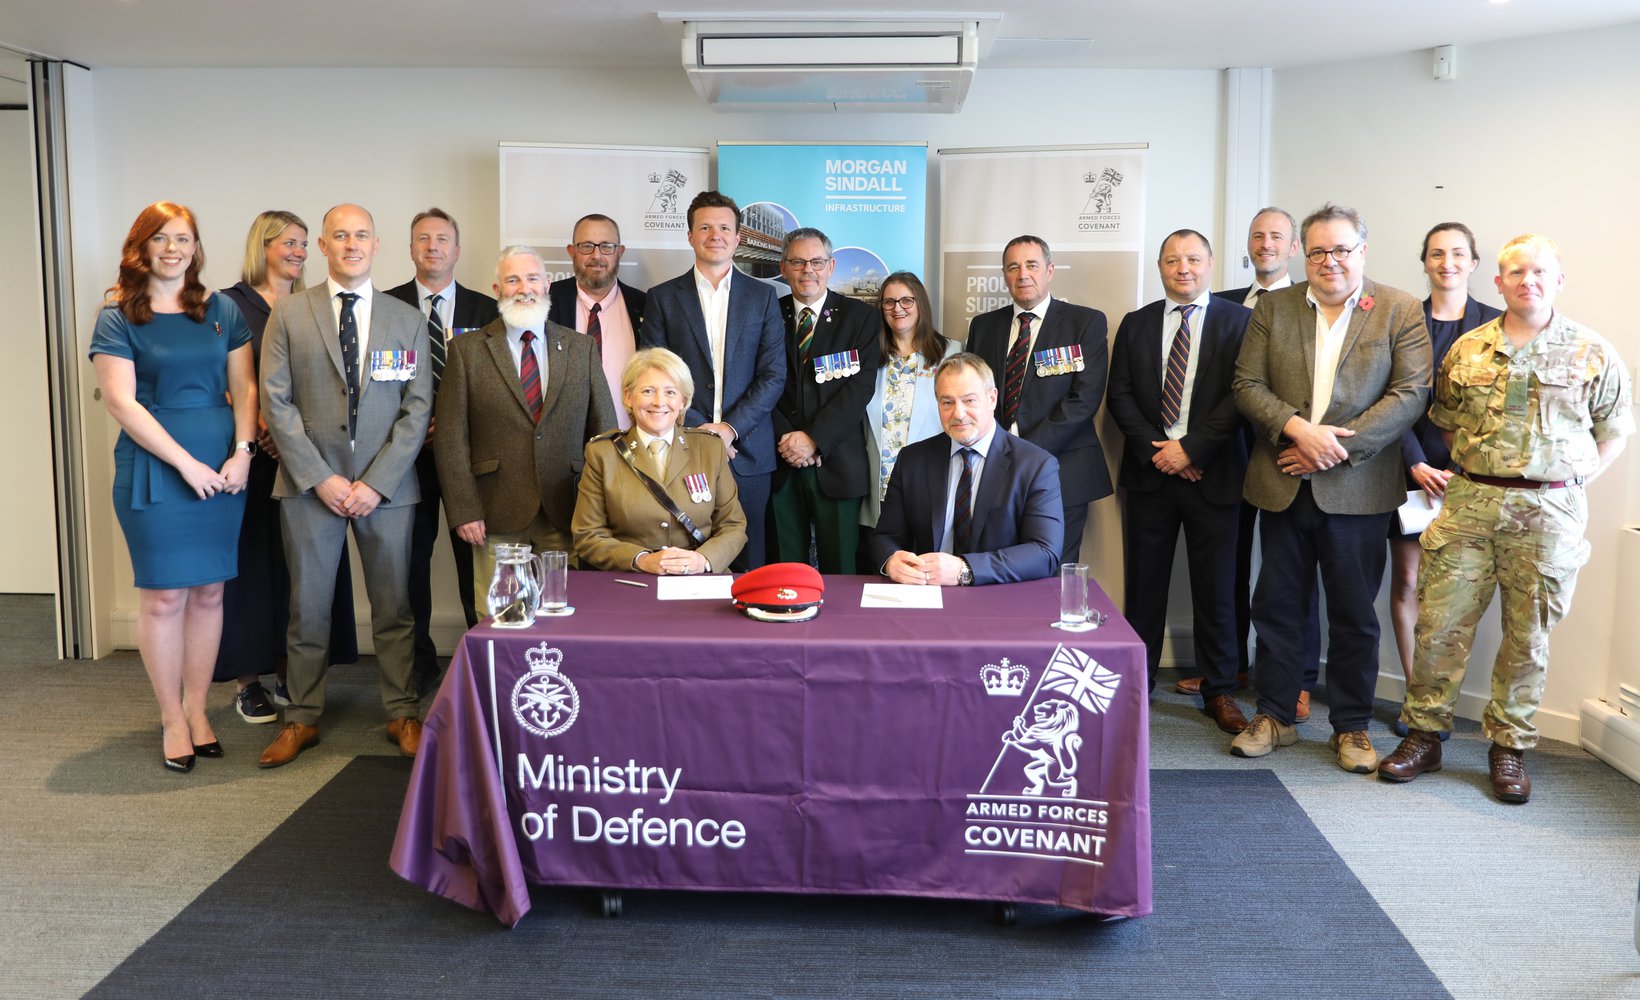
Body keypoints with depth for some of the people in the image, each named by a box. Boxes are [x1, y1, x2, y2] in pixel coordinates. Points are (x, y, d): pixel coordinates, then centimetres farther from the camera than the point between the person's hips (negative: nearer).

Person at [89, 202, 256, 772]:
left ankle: (197, 710, 19)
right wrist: (187, 463, -13)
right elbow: (121, 403, -7)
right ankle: (171, 719, 14)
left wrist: (242, 451, -7)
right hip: (153, 469, -3)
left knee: (209, 592, 7)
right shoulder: (118, 318, 0)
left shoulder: (220, 311, 10)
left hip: (222, 471, 3)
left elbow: (244, 387, 9)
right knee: (164, 597, 1)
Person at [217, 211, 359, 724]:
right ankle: (247, 680, 9)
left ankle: (289, 672, 16)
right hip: (253, 453, -4)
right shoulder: (232, 304, -1)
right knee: (252, 559, 1)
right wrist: (258, 424, -18)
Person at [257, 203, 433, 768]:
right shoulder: (289, 314, 4)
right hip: (309, 486, 0)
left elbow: (417, 409, 1)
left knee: (394, 606, 7)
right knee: (307, 609, 7)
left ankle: (404, 715, 18)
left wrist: (376, 483, -8)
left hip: (387, 486, 1)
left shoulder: (407, 321, 6)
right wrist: (321, 478, -10)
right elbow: (276, 402, -2)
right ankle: (302, 720, 20)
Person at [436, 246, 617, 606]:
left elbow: (604, 431, 9)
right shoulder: (467, 350, 4)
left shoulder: (581, 348, 9)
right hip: (497, 517, -1)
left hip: (566, 515, 1)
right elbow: (451, 438, 0)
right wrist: (464, 510, -7)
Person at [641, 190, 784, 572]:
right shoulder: (662, 297, 7)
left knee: (747, 565, 5)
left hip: (747, 451, 1)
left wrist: (731, 428, -9)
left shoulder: (762, 297, 9)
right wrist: (697, 429, -9)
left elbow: (773, 375, 3)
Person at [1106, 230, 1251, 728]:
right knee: (1144, 584, 7)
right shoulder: (1135, 324, 11)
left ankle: (1219, 691, 16)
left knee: (1215, 588, 4)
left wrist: (1191, 448, -13)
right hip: (1149, 471, 2)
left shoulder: (1238, 321, 1)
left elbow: (1241, 393, -7)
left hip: (1213, 475, -2)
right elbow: (1120, 394, 5)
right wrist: (1155, 449, -8)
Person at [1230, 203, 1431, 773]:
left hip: (1357, 488, -2)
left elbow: (1410, 394, -7)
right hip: (1283, 485, 2)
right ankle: (1274, 716, 22)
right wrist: (1297, 429, -16)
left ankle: (1351, 726, 21)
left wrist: (1336, 449, -15)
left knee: (1354, 614, 7)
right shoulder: (1272, 308, 7)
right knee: (1276, 605, 9)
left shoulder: (1400, 311, 1)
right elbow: (1247, 384, 1)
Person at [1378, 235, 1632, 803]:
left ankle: (1509, 746, 19)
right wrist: (1474, 473, 8)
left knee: (1528, 635, 6)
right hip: (1470, 502, 1)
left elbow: (1614, 433, 9)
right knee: (1440, 622, 0)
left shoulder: (1593, 355, 2)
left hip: (1548, 511, -1)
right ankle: (1424, 736, 12)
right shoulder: (1467, 350, 8)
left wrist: (1568, 482, 0)